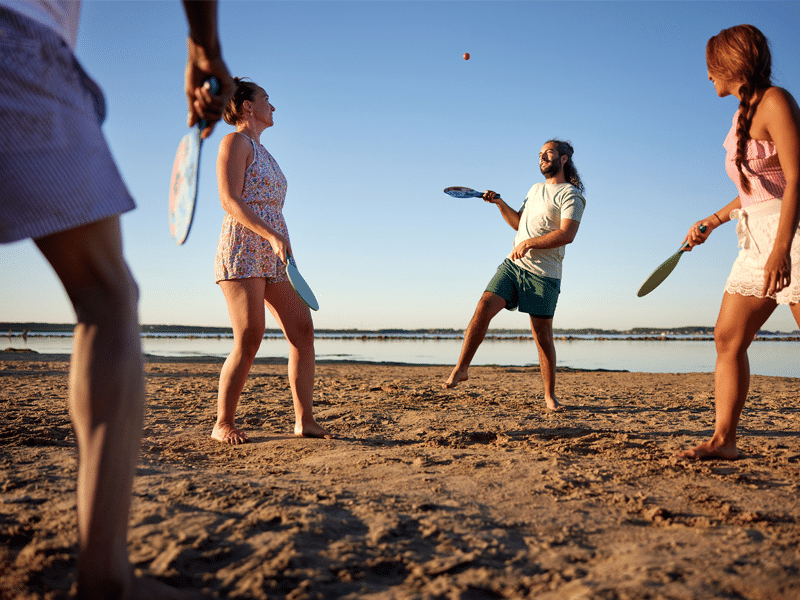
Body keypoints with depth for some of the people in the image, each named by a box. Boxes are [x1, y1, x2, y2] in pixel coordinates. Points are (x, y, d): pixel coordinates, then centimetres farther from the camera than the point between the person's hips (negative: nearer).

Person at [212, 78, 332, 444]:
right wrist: (272, 236, -23)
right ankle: (223, 425, -3)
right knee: (249, 338, -14)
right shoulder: (235, 142, 0)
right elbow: (230, 200, -12)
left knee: (303, 330, -3)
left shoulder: (262, 152, 25)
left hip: (274, 255, 8)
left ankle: (304, 420, -1)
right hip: (242, 251, -8)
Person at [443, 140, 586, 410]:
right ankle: (461, 369, -6)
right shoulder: (535, 189, 20)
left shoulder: (571, 195, -5)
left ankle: (550, 395, 12)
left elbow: (567, 234, -18)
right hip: (512, 264, 6)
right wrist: (500, 203, 14)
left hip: (543, 274, -6)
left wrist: (529, 243, -20)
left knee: (542, 335, -2)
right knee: (484, 307, -12)